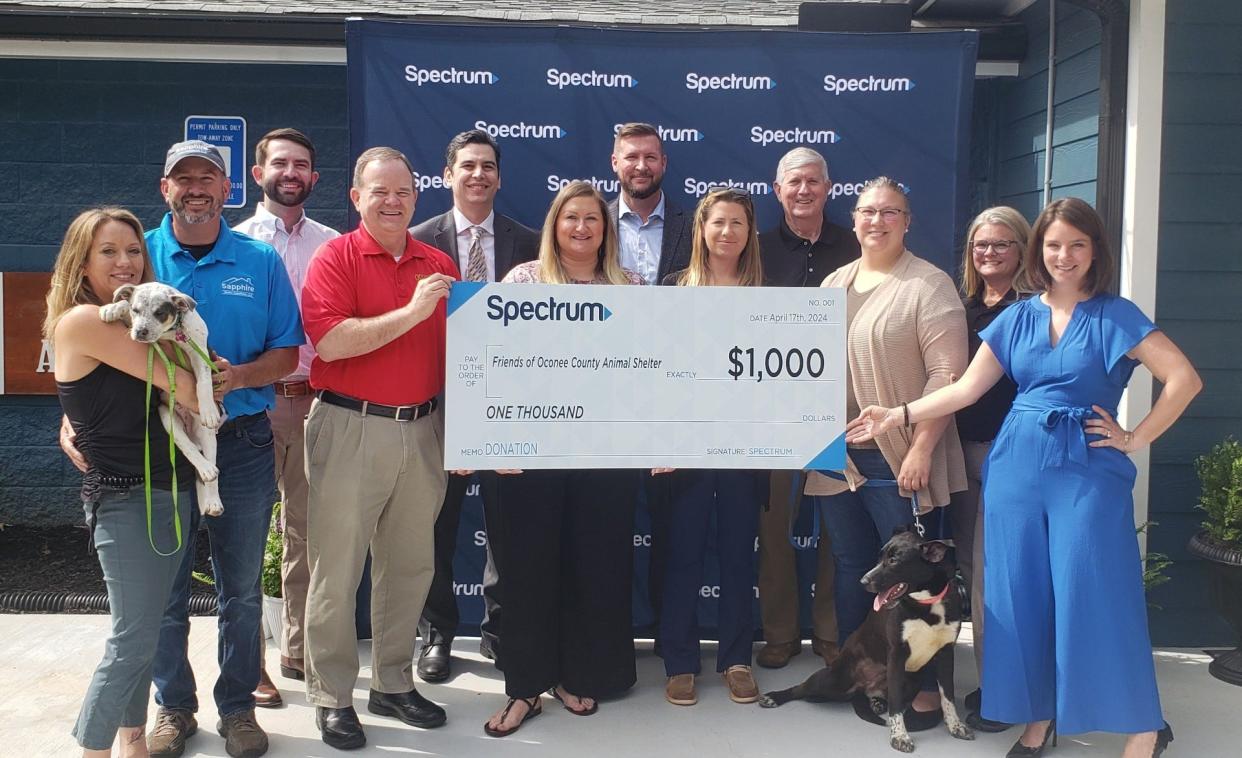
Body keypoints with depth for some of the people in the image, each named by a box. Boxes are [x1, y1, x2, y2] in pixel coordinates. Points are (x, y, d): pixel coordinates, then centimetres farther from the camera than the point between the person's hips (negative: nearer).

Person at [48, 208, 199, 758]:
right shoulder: (82, 320, -13)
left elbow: (179, 392, 7)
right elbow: (179, 384, -17)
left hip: (170, 490, 8)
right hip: (125, 498, -8)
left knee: (144, 630, 15)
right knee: (132, 639, -4)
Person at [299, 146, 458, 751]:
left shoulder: (438, 266, 9)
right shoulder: (337, 257, -4)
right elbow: (329, 341, -17)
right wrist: (412, 311, -20)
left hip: (422, 430, 5)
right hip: (350, 428, -4)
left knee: (410, 565, 13)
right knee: (336, 570, 2)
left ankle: (393, 684, 28)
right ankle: (331, 697, 17)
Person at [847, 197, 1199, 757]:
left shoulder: (1116, 316, -2)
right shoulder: (1018, 317, 8)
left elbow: (1184, 379, -7)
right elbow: (966, 388, 5)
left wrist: (1136, 439, -7)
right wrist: (900, 415, -2)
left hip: (1088, 469, -4)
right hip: (1016, 465, 4)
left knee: (1094, 594, -3)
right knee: (1022, 595, 7)